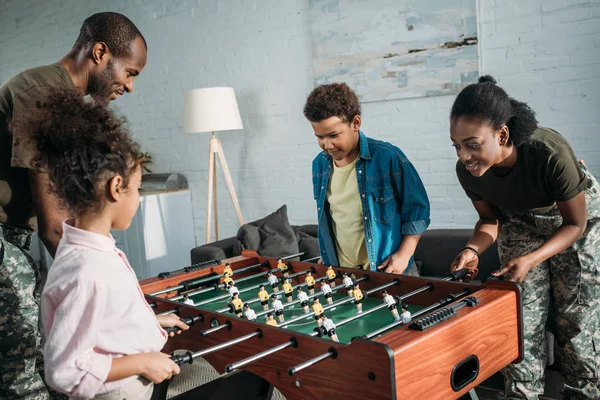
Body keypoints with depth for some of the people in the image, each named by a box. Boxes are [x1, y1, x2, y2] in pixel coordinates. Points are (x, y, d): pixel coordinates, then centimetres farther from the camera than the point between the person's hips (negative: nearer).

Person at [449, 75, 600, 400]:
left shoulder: (551, 153, -39)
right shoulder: (467, 171, -27)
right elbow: (490, 219, -6)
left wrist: (531, 260, -38)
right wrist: (474, 249, -28)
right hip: (520, 225, 3)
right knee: (521, 322, 1)